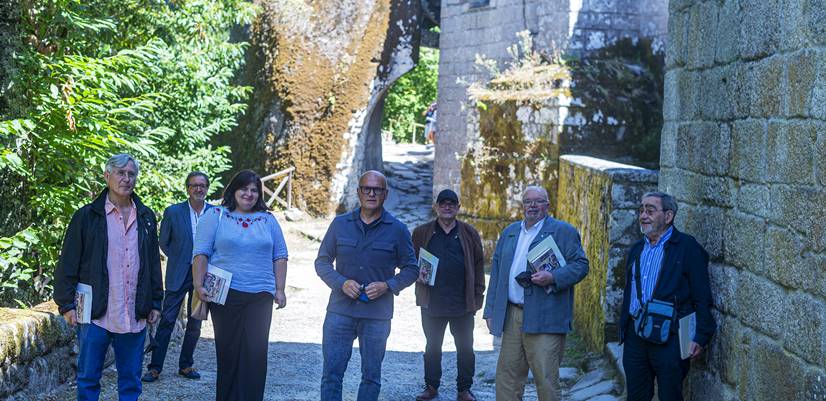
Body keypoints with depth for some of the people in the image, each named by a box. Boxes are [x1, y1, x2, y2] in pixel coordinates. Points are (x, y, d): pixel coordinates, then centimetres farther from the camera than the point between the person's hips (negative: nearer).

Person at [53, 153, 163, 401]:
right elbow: (68, 264, -2)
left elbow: (154, 264, 16)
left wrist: (155, 303, 13)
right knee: (88, 379, 3)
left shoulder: (146, 218, 11)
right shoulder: (87, 216, -1)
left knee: (131, 381, 9)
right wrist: (66, 304, -6)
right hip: (97, 315, -3)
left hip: (134, 316, 3)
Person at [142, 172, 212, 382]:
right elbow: (164, 243, 5)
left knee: (195, 323, 10)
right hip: (178, 275, -2)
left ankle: (186, 365, 21)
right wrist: (179, 261, 1)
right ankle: (155, 367, 1)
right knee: (167, 320, -3)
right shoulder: (173, 212, -3)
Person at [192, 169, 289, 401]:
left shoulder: (268, 220, 13)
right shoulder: (215, 216, 4)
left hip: (260, 296, 2)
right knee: (228, 353, 2)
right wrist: (198, 285, -9)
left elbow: (279, 256, 14)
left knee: (256, 355, -5)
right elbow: (201, 253, 0)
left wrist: (280, 289, 7)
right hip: (226, 295, -2)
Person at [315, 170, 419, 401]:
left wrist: (388, 286, -13)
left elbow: (411, 269, 5)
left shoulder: (398, 230, 0)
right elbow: (322, 262, 8)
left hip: (377, 315, -1)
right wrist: (341, 283, -10)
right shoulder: (340, 224, 5)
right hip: (340, 311, 1)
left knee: (371, 376, 8)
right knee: (331, 373, -1)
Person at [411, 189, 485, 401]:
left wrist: (478, 295, 0)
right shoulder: (422, 233, 7)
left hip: (463, 302, 0)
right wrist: (419, 276, -7)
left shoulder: (469, 233, 6)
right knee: (432, 346, 9)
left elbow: (478, 264, 6)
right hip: (431, 302, 0)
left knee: (465, 348, 4)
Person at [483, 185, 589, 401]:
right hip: (512, 317, 6)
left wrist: (552, 278, -20)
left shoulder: (563, 231, 1)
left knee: (546, 381, -5)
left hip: (544, 320, -6)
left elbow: (581, 265, -5)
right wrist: (490, 310, 14)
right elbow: (496, 271, 19)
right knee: (507, 377, 8)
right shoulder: (510, 232, 18)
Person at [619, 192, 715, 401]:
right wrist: (623, 331, 17)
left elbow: (702, 297, -8)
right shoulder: (636, 250, 16)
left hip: (669, 339, -6)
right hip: (635, 336, 6)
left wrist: (700, 337, -14)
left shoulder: (688, 247, -5)